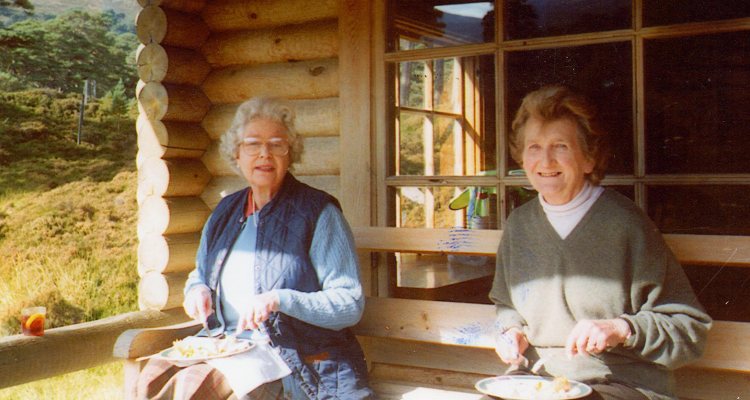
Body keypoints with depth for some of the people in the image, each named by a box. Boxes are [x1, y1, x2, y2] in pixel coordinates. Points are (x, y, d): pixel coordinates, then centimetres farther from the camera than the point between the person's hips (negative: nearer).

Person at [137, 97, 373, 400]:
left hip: (295, 359, -5)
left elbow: (350, 304, -11)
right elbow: (200, 275, 27)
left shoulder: (318, 213, -6)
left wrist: (279, 300, -24)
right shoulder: (226, 212, 13)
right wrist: (197, 290, 3)